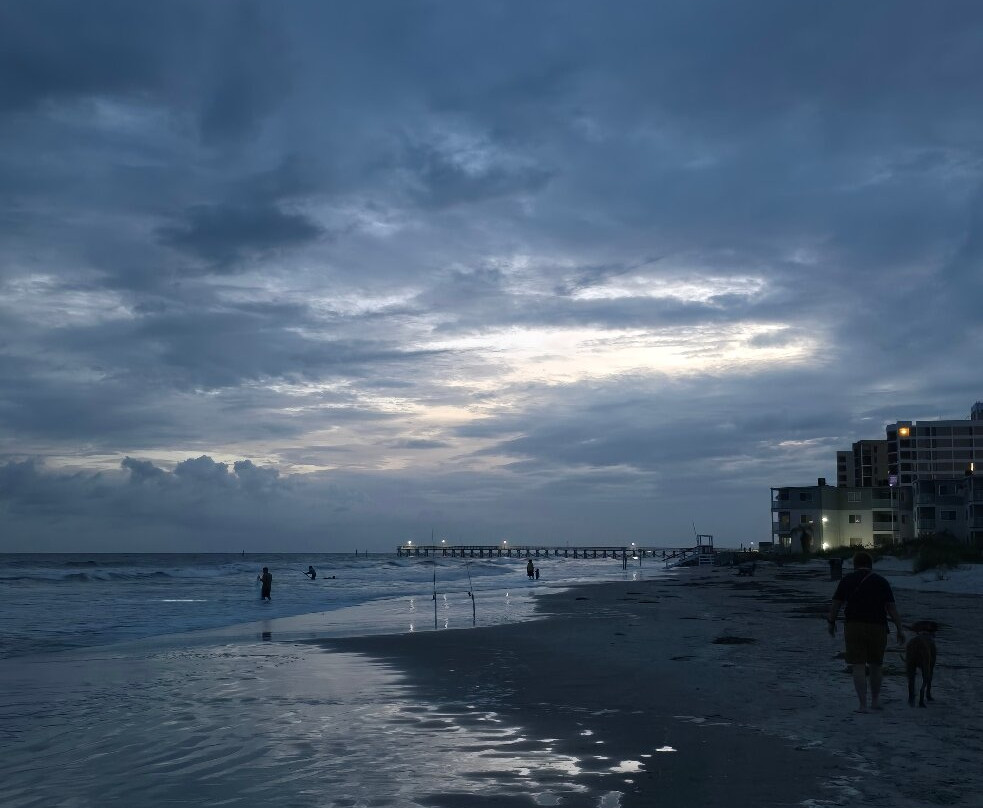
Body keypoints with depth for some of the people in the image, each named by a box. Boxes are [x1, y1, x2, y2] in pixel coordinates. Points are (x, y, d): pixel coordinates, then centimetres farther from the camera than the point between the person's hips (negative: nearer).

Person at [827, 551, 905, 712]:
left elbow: (835, 604, 3)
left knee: (858, 667, -1)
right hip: (877, 627, 1)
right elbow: (891, 607, 0)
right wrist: (900, 629, 2)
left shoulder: (847, 580, 5)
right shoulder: (881, 581, 5)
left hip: (853, 627, -1)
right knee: (876, 665, 18)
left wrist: (831, 623, 15)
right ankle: (875, 699, 29)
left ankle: (862, 705, -7)